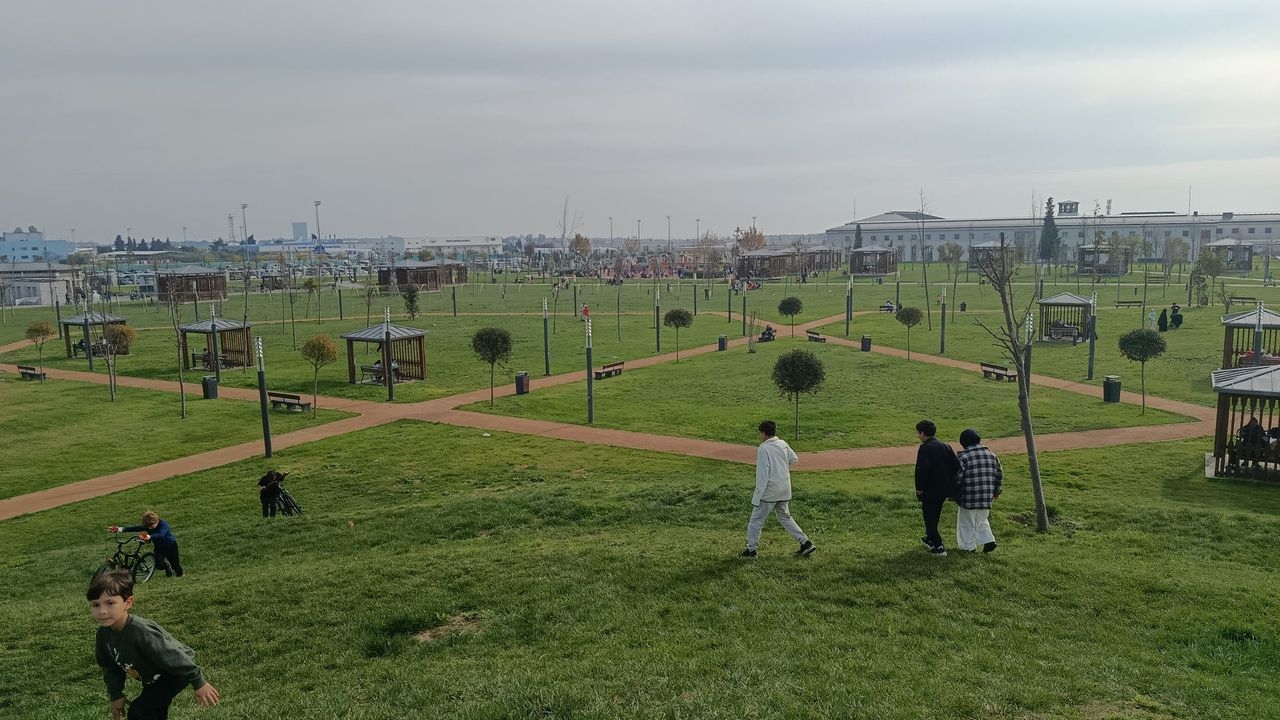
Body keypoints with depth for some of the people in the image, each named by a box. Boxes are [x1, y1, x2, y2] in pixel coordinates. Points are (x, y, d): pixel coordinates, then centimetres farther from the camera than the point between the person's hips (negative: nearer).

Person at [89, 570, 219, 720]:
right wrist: (115, 695, 4)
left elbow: (172, 656, -30)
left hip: (177, 672, -8)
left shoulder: (140, 633, -36)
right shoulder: (104, 633, -14)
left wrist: (199, 683, -24)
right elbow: (111, 666, 4)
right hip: (153, 678, 8)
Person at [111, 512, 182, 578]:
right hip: (159, 547, 4)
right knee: (159, 565, -17)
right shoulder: (147, 526, -13)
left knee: (175, 564, 4)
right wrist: (121, 529, -34)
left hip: (171, 546, -4)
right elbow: (135, 528, -22)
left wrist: (149, 537, -64)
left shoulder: (163, 524, -30)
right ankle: (166, 565, 21)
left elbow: (161, 535, -48)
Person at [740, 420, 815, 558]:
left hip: (770, 490, -7)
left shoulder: (763, 448, -15)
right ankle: (805, 542, 15)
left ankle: (751, 550, 8)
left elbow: (762, 474, -18)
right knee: (785, 518, 21)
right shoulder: (783, 444, 4)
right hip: (785, 490, 7)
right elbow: (794, 459, 17)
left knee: (756, 520, 5)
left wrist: (757, 496, -16)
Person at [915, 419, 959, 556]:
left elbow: (921, 470, -25)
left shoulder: (925, 448, -17)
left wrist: (919, 488, -14)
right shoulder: (945, 446, 5)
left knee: (929, 518, 4)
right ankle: (930, 539, 41)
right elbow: (956, 466, 4)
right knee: (934, 516, 25)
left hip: (930, 490, -8)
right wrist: (948, 481, 13)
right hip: (945, 489, 8)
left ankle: (938, 547, 2)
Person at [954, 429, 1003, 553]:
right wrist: (996, 491, 24)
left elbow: (957, 478, -15)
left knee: (966, 524, 8)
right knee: (982, 521, 23)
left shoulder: (963, 457, -14)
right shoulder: (991, 455, 5)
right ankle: (989, 541, 12)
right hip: (986, 497, 5)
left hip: (968, 498, -5)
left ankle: (969, 546, 12)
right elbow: (999, 475, 12)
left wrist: (955, 495, -1)